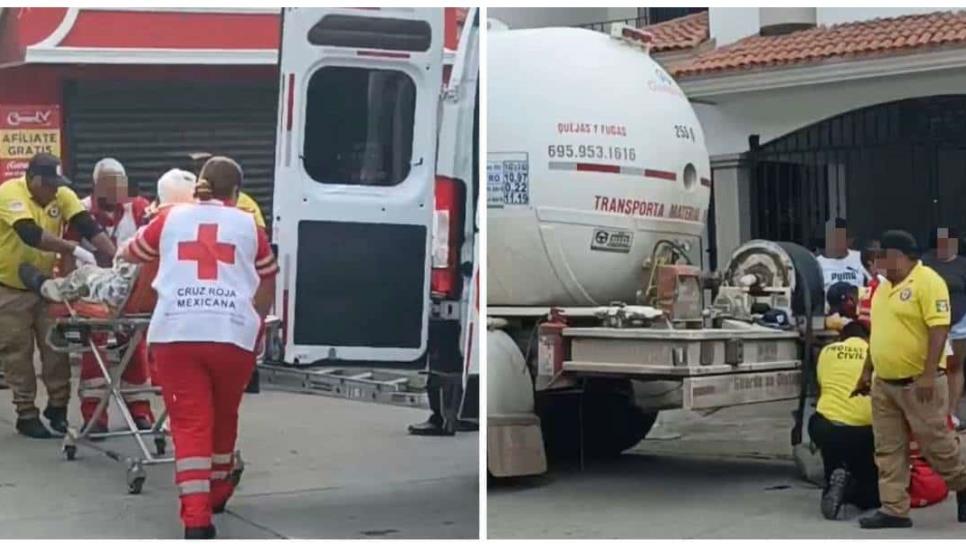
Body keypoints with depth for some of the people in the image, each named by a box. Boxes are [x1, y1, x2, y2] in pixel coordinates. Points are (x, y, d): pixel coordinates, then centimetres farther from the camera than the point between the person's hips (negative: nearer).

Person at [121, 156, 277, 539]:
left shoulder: (171, 218, 16)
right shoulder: (248, 225, 15)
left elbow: (129, 256, 30)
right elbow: (267, 284, 21)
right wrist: (254, 323, 37)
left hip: (175, 333, 0)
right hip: (233, 334, 1)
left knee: (190, 422, -1)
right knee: (223, 416, 20)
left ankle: (196, 517, -12)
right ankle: (216, 492, 39)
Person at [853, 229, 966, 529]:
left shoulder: (927, 282, -12)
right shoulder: (883, 287, 13)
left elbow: (939, 328, -19)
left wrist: (929, 374, -25)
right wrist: (866, 372, 21)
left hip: (919, 383, -8)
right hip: (884, 384, 8)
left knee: (936, 443, 3)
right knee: (888, 449, 6)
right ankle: (894, 510, 11)